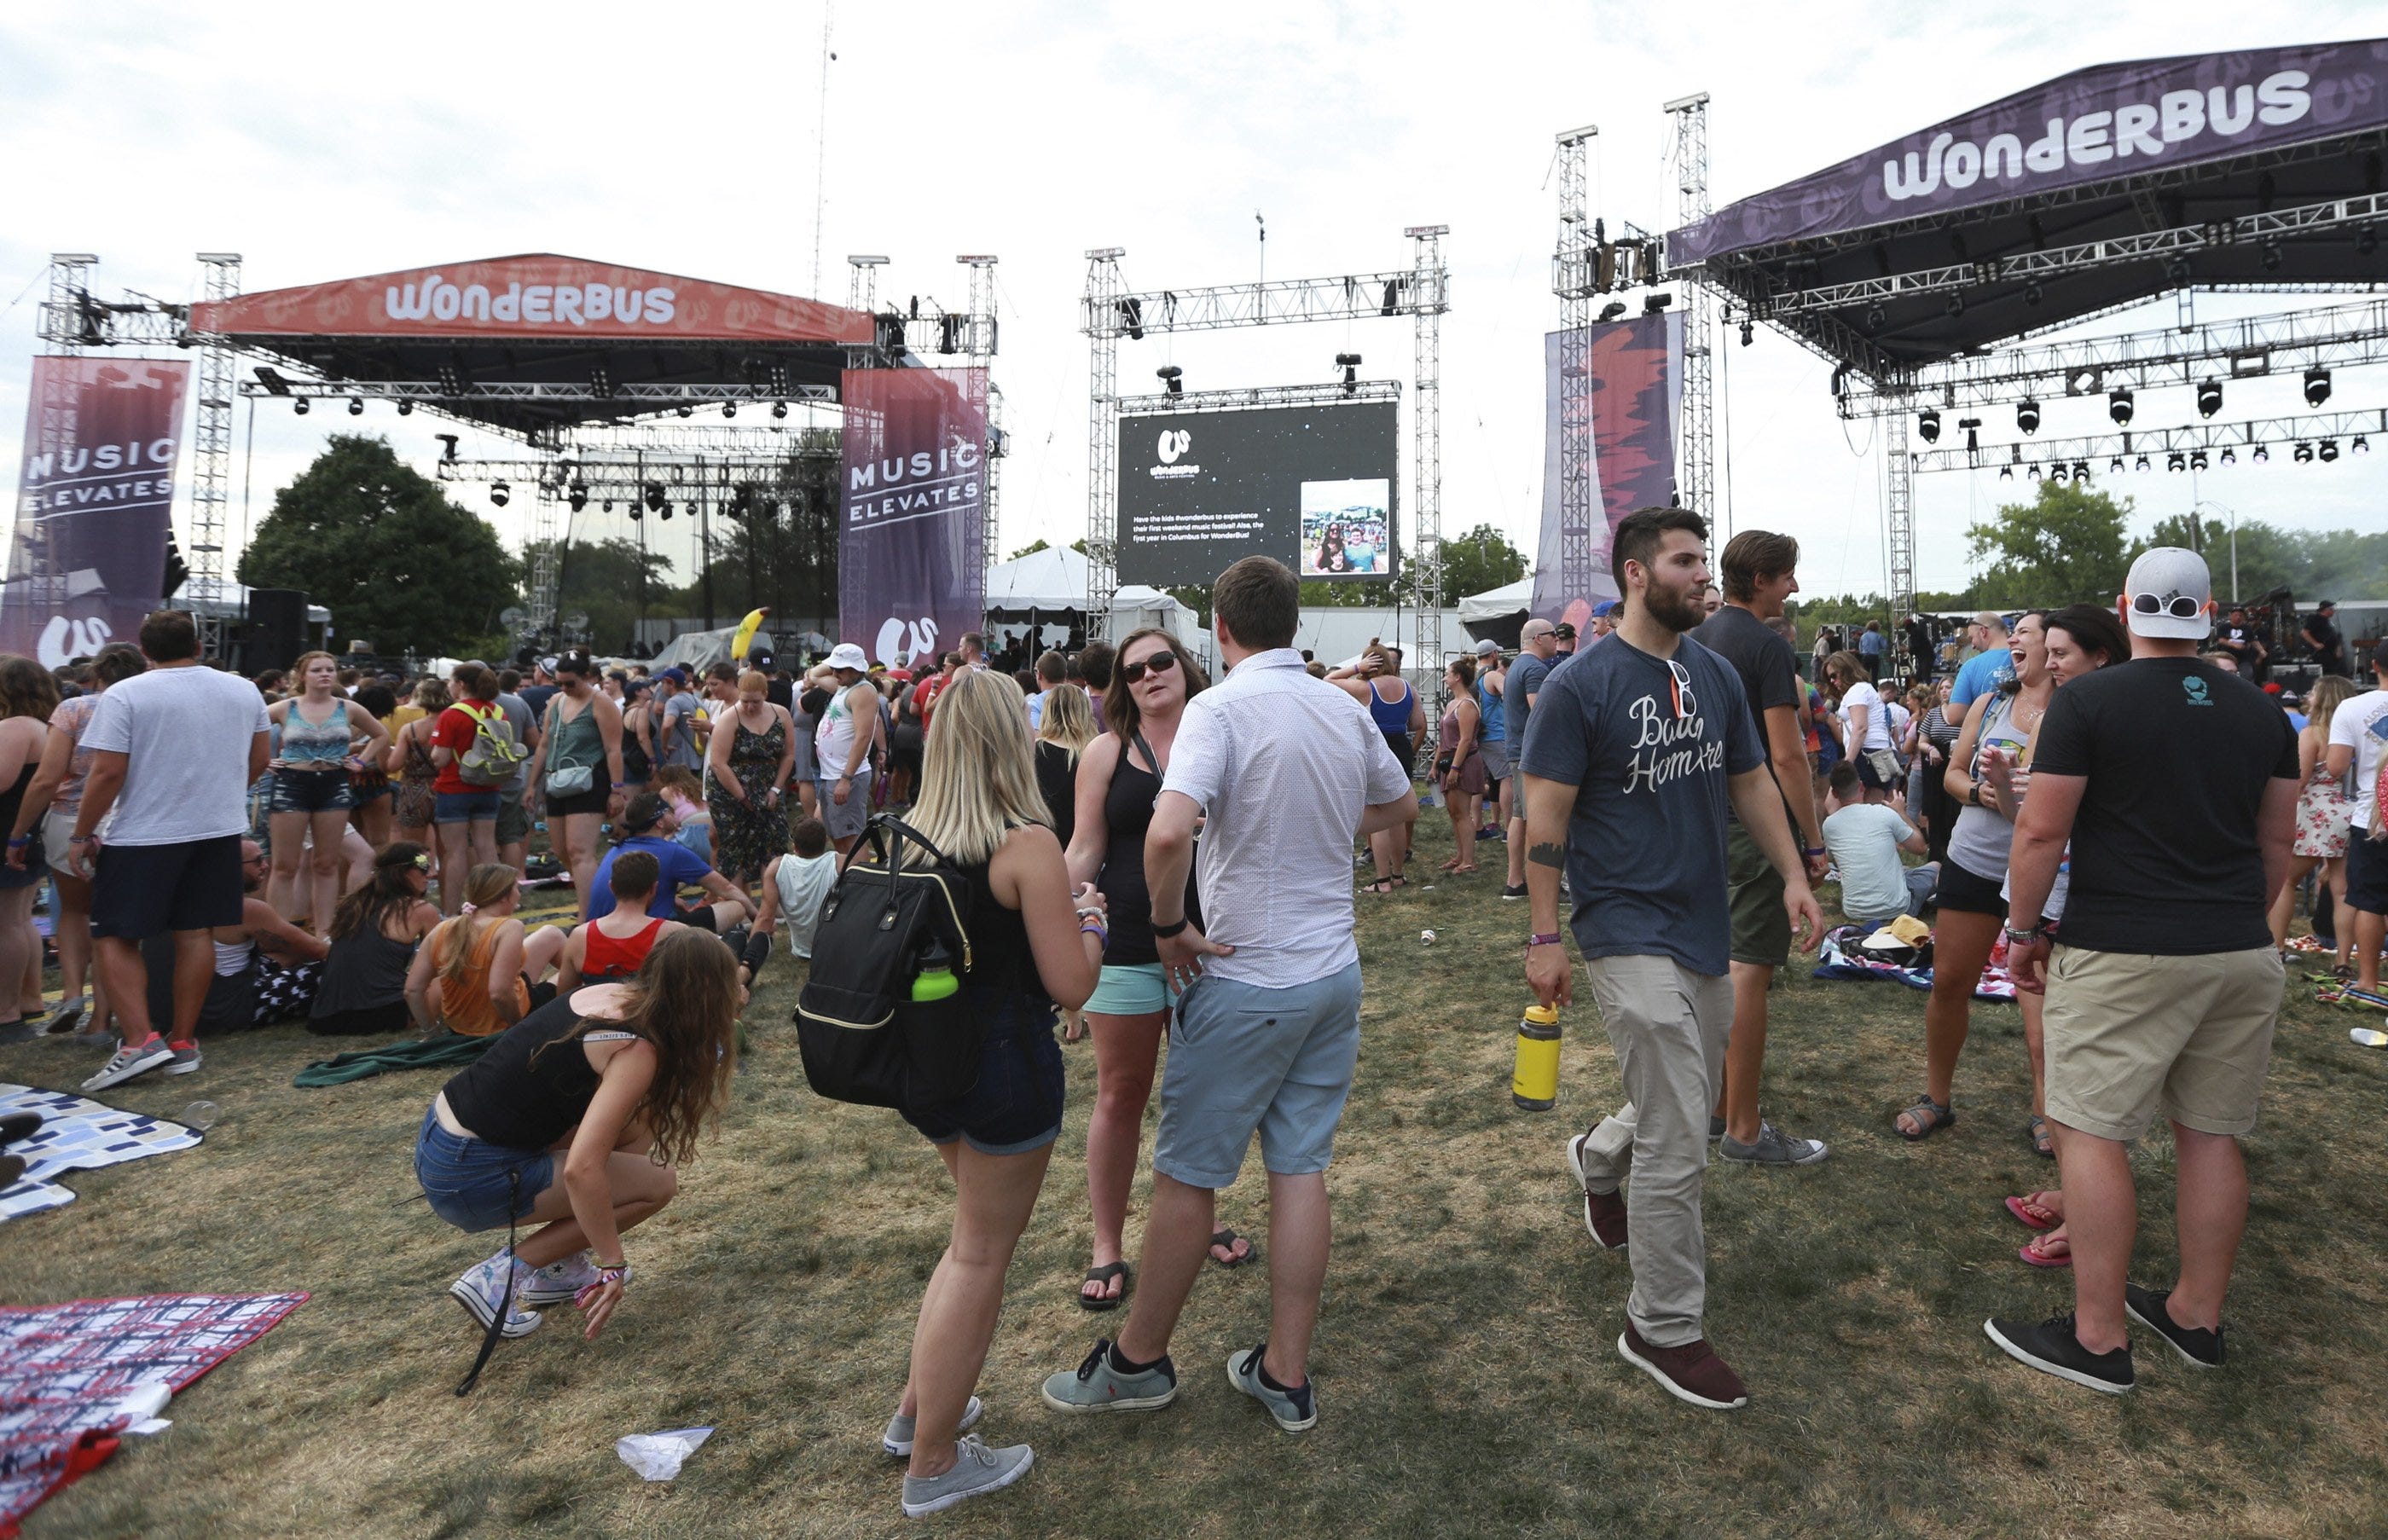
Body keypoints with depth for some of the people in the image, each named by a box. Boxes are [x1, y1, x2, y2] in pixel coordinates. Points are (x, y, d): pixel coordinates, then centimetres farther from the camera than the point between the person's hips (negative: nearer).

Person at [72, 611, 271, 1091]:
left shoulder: (124, 695, -10)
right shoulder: (244, 691, 4)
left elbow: (107, 773, -13)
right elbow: (258, 762, 12)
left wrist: (80, 835, -3)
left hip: (143, 836, -4)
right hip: (220, 830, 5)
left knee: (114, 937, 5)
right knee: (195, 934, 9)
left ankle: (140, 1042, -5)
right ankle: (183, 1043, 13)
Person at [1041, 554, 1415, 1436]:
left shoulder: (1219, 709, -17)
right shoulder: (1347, 711, 4)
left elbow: (1168, 833, -32)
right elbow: (1400, 807, 22)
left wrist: (1169, 925, -16)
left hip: (1248, 981, -6)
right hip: (1334, 973, 7)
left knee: (1187, 1174, 8)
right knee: (1301, 1168, 13)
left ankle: (1139, 1359, 25)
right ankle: (1286, 1375, 23)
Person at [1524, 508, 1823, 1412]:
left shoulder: (1716, 676, 8)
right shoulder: (1580, 685, -12)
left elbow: (1752, 781, 17)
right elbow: (1545, 816, -11)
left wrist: (1794, 875, 7)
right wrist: (1544, 938, -13)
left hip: (1704, 925, 7)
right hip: (1628, 930, -7)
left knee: (1684, 1100, 21)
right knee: (1677, 1140, -5)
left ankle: (1599, 1160, 52)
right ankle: (1666, 1327, 12)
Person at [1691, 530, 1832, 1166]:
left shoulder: (1695, 639, 11)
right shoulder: (1767, 646, -14)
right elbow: (1787, 756, -17)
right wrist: (1814, 842, -12)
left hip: (1706, 822, 9)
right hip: (1757, 827, -8)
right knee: (1749, 970, -3)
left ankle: (1715, 1104, 25)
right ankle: (1744, 1130, 5)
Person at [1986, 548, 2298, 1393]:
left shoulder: (2086, 701, -9)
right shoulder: (2261, 712, 9)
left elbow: (2042, 831, -11)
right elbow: (2276, 844, 15)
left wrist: (2023, 930, 0)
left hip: (2122, 952, -6)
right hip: (2242, 954, 7)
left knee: (2093, 1131, 0)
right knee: (2212, 1133, 14)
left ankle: (2098, 1338, 5)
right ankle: (2197, 1314, 27)